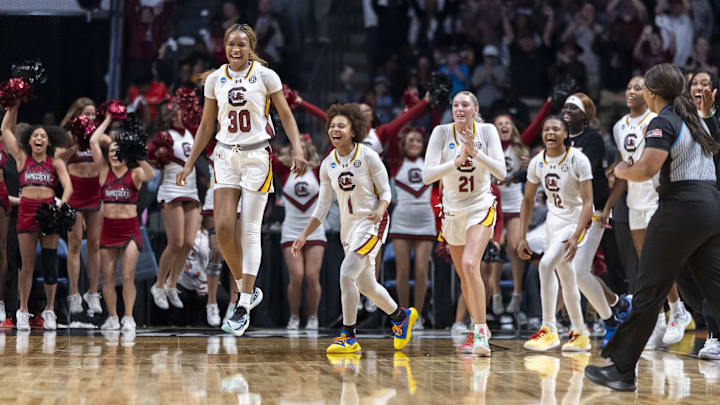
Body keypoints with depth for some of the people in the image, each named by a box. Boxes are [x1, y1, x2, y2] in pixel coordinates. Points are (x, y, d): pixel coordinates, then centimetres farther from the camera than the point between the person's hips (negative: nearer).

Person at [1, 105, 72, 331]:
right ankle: (23, 310, 8)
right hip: (27, 210, 0)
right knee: (27, 264, 0)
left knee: (50, 263, 1)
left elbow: (68, 186, -1)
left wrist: (62, 202, -19)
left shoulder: (56, 163, 8)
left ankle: (50, 310, 11)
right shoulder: (22, 158, 10)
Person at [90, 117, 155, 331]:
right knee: (107, 278, 3)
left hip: (130, 229, -3)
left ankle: (128, 317, 0)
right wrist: (108, 119, 5)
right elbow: (93, 141, 0)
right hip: (108, 228, 3)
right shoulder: (104, 172, 6)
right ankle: (112, 317, 12)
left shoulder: (134, 174, 0)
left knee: (128, 277, -7)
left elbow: (150, 175, -23)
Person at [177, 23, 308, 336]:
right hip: (226, 157, 3)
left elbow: (286, 115, 1)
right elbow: (206, 125, 14)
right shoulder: (215, 79, 6)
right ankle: (247, 290, 13)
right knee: (223, 227, -9)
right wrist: (189, 164, 12)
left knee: (250, 231, -5)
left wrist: (298, 150, -12)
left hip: (257, 157, -3)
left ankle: (243, 307, -1)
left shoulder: (265, 76, -3)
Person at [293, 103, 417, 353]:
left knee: (346, 274, -21)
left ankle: (348, 335, -12)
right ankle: (401, 316, 38)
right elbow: (322, 206, 9)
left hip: (371, 224, -6)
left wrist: (380, 210, -27)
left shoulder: (368, 156, -11)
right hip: (348, 227, 6)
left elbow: (386, 191, -6)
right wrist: (304, 235, 3)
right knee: (366, 285, 13)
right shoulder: (328, 165, 4)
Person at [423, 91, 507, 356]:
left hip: (481, 207, -3)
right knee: (464, 277, 12)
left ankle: (481, 333, -24)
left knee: (470, 265, -24)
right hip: (452, 210, 3)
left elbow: (501, 172, -17)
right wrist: (458, 160, -29)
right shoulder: (442, 133, -9)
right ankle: (479, 328, 32)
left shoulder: (487, 131, -9)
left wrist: (475, 151, -28)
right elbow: (427, 175, -17)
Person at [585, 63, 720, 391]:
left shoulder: (663, 123, -9)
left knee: (649, 293, -1)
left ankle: (621, 371, 4)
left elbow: (646, 169, -20)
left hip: (682, 208, -8)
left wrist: (622, 171, -2)